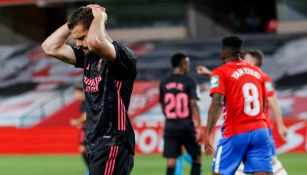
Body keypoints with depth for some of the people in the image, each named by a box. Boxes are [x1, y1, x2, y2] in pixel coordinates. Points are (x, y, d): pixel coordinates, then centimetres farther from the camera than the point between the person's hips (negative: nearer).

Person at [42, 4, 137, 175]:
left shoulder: (123, 55, -14)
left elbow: (94, 42, -34)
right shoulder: (88, 56, 13)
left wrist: (99, 17, -14)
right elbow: (50, 47, 11)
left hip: (114, 144, -9)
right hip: (96, 144, 9)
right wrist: (75, 20, 6)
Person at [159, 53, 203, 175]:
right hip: (186, 126, -3)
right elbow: (193, 104, -14)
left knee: (171, 162, 0)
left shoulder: (164, 83, 6)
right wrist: (199, 126, -16)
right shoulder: (189, 82, -7)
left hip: (170, 127, 3)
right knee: (196, 157, 13)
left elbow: (163, 106, 12)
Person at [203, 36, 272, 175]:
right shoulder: (257, 71, 15)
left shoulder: (221, 72, -2)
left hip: (235, 133, -4)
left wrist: (208, 134, -20)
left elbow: (217, 103, -16)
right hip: (260, 131, 4)